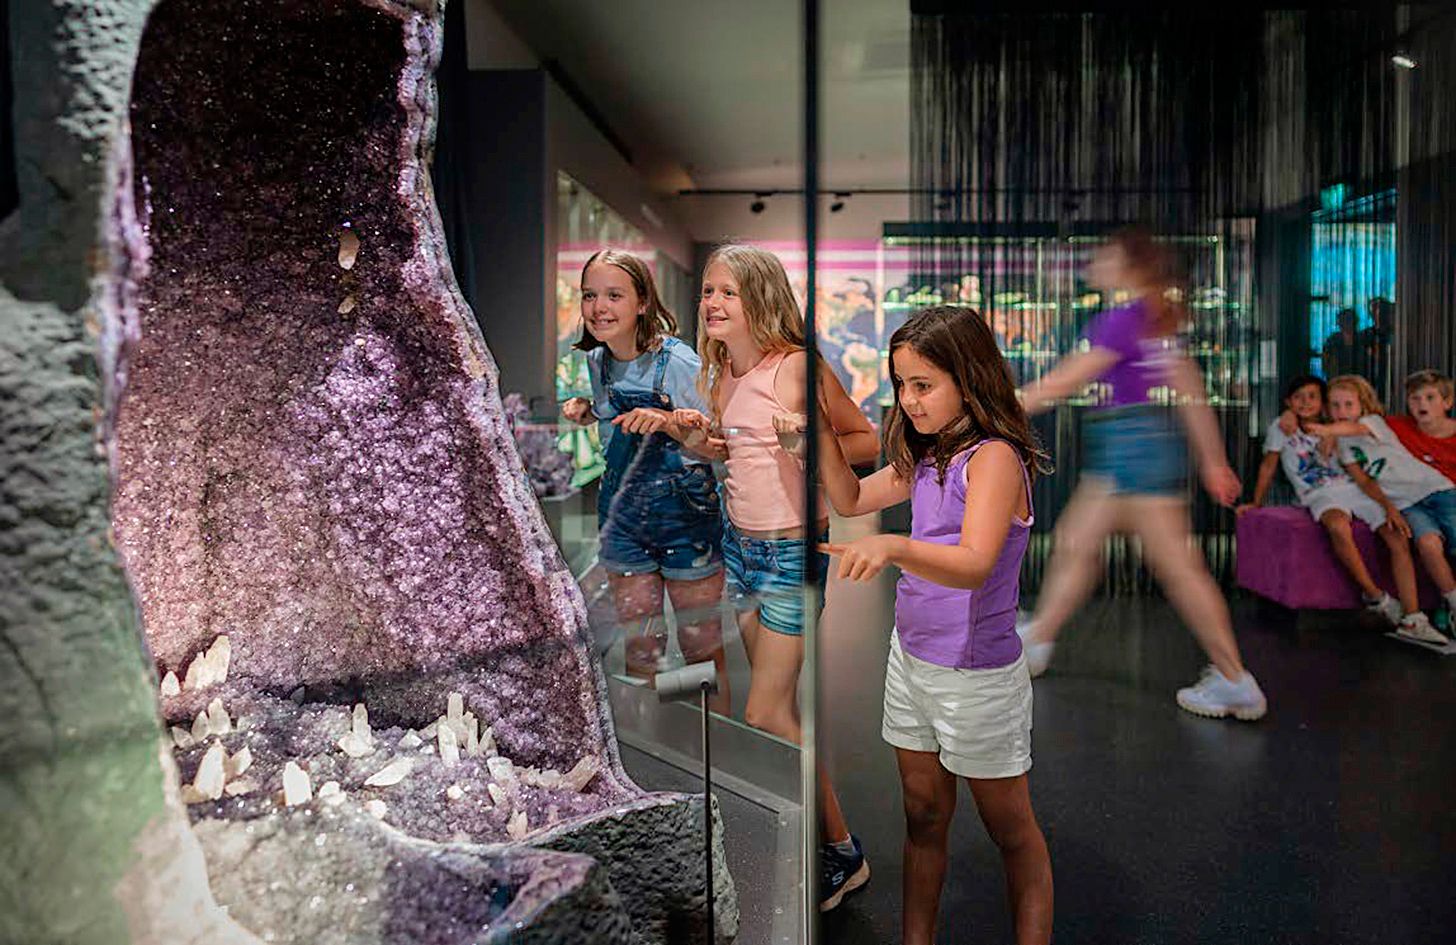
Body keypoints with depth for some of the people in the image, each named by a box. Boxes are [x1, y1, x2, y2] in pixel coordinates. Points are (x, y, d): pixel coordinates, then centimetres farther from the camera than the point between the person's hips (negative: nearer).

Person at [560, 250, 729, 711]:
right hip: (621, 512, 5)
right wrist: (583, 410, 1)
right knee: (638, 648, 14)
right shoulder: (595, 361, 3)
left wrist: (669, 423, -32)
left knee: (702, 648, 5)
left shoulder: (677, 361, -15)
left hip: (686, 513, -5)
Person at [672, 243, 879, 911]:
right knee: (780, 710, 15)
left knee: (765, 717, -4)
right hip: (740, 544, 8)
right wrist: (701, 435, 3)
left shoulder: (798, 366, -15)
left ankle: (841, 853, 17)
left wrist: (807, 441, -26)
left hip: (793, 550, -7)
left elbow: (867, 442, -9)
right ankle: (835, 848, 34)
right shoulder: (723, 374, 7)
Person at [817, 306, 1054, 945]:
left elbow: (974, 564, -35)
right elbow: (850, 499, 14)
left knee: (1011, 830, 11)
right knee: (923, 816, 18)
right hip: (911, 658, 7)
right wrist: (823, 430, -1)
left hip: (977, 672, -7)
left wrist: (893, 547, -52)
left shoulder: (994, 457, -20)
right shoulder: (926, 456, 5)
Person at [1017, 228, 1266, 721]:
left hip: (1132, 437, -10)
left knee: (1174, 563, -5)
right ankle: (1035, 642, 24)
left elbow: (1067, 379, -13)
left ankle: (1235, 682, 3)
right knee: (1075, 543, 14)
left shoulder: (1125, 317, -13)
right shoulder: (1154, 320, 15)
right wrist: (1213, 460, 19)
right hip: (1121, 448, 10)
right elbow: (1191, 391, 16)